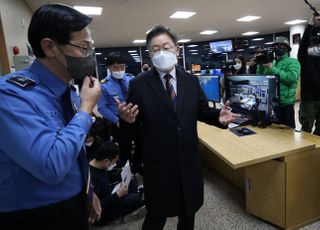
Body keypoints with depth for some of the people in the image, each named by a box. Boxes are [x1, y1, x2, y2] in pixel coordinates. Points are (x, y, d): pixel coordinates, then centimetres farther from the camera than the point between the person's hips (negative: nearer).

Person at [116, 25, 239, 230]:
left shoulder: (191, 80, 1)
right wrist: (127, 119, -30)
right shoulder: (139, 84, -10)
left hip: (189, 161, 4)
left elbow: (202, 111, 4)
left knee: (189, 213, 25)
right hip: (158, 163, -3)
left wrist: (218, 116, -16)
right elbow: (136, 122, -8)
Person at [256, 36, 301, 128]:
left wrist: (273, 69, -18)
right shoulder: (272, 63, 14)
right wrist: (261, 65, -7)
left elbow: (292, 78, -20)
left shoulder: (293, 62, -3)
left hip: (285, 102, -5)